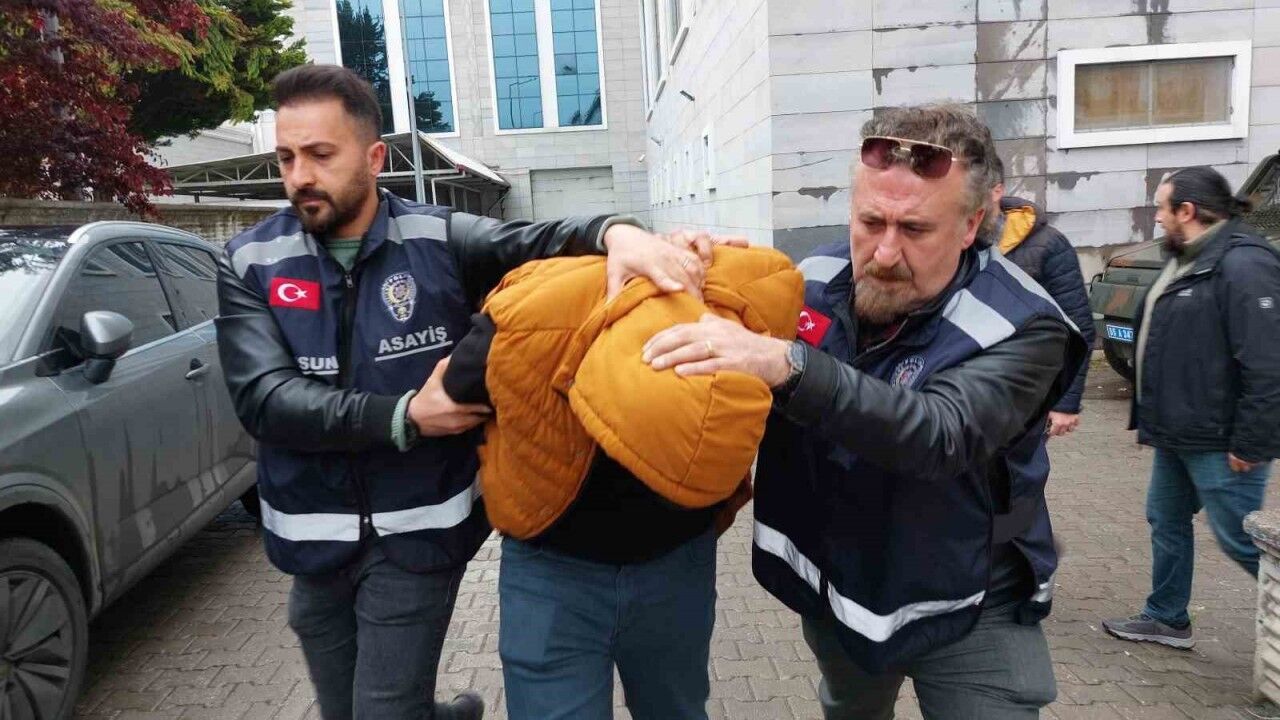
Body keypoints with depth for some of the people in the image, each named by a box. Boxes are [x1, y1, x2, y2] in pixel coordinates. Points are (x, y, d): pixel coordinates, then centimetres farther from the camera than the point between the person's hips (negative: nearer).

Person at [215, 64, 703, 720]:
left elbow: (536, 240, -19)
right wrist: (404, 417, -22)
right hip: (313, 540, 3)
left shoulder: (440, 240, -5)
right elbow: (264, 398, -13)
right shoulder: (248, 265, -3)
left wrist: (613, 232, -41)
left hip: (419, 532, -3)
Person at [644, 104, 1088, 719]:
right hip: (833, 586, 5)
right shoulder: (815, 281, -12)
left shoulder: (1021, 326, -24)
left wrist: (787, 366, -52)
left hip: (968, 611, -4)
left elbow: (939, 435, -41)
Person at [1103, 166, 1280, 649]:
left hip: (1218, 442, -10)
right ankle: (1167, 619, 31)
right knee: (1166, 521, 17)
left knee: (1241, 539, 0)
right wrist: (1148, 418, 19)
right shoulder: (1186, 261, 12)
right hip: (1176, 435, 10)